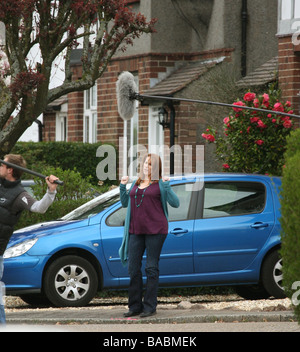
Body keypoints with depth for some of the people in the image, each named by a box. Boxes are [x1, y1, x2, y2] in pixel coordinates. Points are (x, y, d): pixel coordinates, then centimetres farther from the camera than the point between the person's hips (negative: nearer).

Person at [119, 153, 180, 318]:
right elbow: (125, 203, 24)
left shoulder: (160, 184, 0)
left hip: (155, 230, -6)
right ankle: (135, 306, 12)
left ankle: (150, 307, 1)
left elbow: (175, 203, -8)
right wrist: (122, 186, 12)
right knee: (133, 268, 4)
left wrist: (166, 186, -16)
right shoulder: (136, 184, 17)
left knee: (151, 268, -3)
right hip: (136, 230, 6)